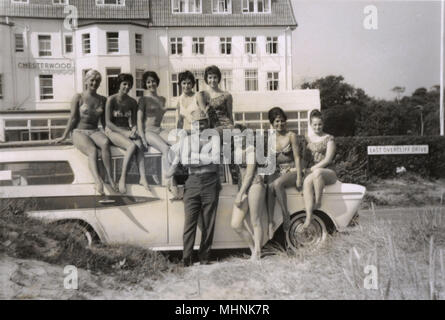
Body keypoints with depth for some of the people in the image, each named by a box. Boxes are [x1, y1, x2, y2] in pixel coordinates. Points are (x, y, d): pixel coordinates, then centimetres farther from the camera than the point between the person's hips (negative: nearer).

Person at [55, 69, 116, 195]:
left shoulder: (102, 99, 15)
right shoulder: (78, 97, 4)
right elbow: (73, 118, 3)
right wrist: (64, 136, 1)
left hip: (95, 132, 3)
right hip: (79, 132, -3)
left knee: (105, 142, -35)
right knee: (92, 150, -36)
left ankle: (110, 177, -40)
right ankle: (98, 181, -58)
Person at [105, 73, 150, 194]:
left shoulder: (132, 102, 9)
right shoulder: (111, 100, -6)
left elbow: (133, 122, 11)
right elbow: (108, 122, -9)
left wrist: (133, 130, -13)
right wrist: (124, 132, -18)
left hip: (127, 131, 4)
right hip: (112, 131, -4)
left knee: (139, 145, -30)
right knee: (132, 145, -33)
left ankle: (143, 177, -41)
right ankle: (122, 179, -29)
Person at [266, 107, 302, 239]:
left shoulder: (291, 136, -3)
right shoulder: (271, 139, 9)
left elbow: (297, 157, -6)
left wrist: (299, 178, -13)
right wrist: (269, 175, -2)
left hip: (291, 170, -3)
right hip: (277, 172, 3)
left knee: (277, 184, -35)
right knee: (270, 186, -31)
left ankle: (286, 216, -23)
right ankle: (270, 222, -32)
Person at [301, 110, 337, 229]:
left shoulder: (329, 139, 5)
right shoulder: (307, 139, 17)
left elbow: (328, 159, -5)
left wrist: (313, 168, -13)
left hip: (327, 171, -2)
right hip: (311, 171, 3)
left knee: (317, 173, -40)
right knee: (307, 181, -35)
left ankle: (318, 202, -25)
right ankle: (308, 217, -43)